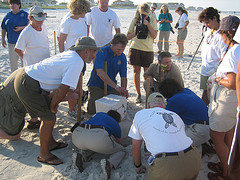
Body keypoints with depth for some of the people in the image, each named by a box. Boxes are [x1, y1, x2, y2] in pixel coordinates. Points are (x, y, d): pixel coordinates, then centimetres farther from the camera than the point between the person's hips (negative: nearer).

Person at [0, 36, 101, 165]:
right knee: (49, 118, -1)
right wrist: (53, 106, -5)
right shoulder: (77, 63, -16)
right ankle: (44, 155, 16)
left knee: (48, 112, 20)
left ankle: (50, 143, 35)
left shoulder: (69, 54, 13)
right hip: (28, 86, -10)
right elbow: (63, 89, -20)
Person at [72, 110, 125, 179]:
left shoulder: (100, 114, 39)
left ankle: (81, 157, 7)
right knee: (121, 151, 22)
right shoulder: (116, 125, 31)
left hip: (77, 135, 5)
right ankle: (109, 164, -12)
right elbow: (119, 142, 49)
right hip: (98, 137, -4)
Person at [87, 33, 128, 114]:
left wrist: (123, 90, -23)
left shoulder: (122, 57, -2)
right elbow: (100, 73, -34)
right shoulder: (101, 52, -19)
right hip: (97, 86, -4)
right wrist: (116, 86, -40)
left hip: (111, 87, 4)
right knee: (92, 110, -16)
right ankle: (89, 97, 17)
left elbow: (123, 77, -2)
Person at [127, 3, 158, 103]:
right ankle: (138, 94, 14)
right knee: (136, 71, 3)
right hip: (135, 48, 1)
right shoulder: (135, 20, 8)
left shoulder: (152, 21, 8)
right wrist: (136, 32, -9)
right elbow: (128, 36, 9)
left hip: (148, 50, -1)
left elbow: (154, 36, -3)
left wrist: (147, 24, -10)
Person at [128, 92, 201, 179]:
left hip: (166, 166, -3)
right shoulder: (175, 115, 25)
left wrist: (138, 166, 38)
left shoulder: (140, 114, 14)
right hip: (192, 161, 4)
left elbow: (136, 146, 20)